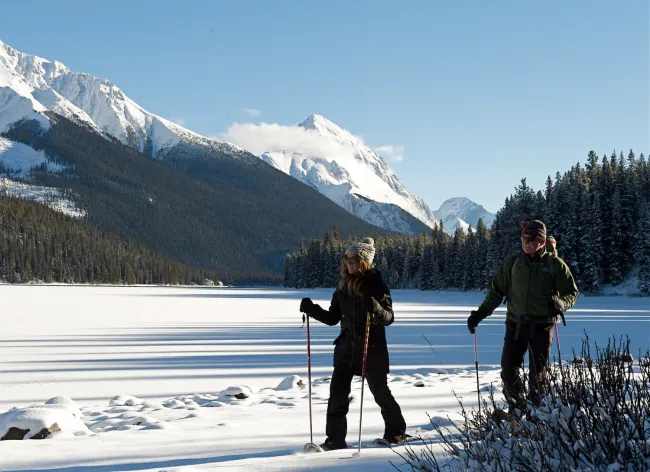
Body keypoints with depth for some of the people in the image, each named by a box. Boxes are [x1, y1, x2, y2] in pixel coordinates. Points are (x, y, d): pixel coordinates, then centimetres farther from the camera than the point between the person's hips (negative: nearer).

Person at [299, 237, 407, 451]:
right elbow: (333, 318, 12)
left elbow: (389, 317, -13)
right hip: (346, 346, 5)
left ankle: (396, 430, 28)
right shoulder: (343, 285, 8)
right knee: (337, 392, -3)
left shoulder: (376, 284, -9)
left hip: (372, 348, -5)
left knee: (380, 392, 7)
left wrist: (376, 309, -33)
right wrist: (312, 309, -2)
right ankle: (335, 438, 2)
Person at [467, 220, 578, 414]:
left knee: (538, 372, 2)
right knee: (509, 369, -1)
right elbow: (497, 290, 12)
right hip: (516, 324, 2)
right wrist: (480, 313, 4)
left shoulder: (555, 264, -1)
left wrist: (559, 303, -18)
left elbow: (571, 292, 4)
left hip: (542, 326, -2)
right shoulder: (513, 262, 5)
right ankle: (516, 406, 18)